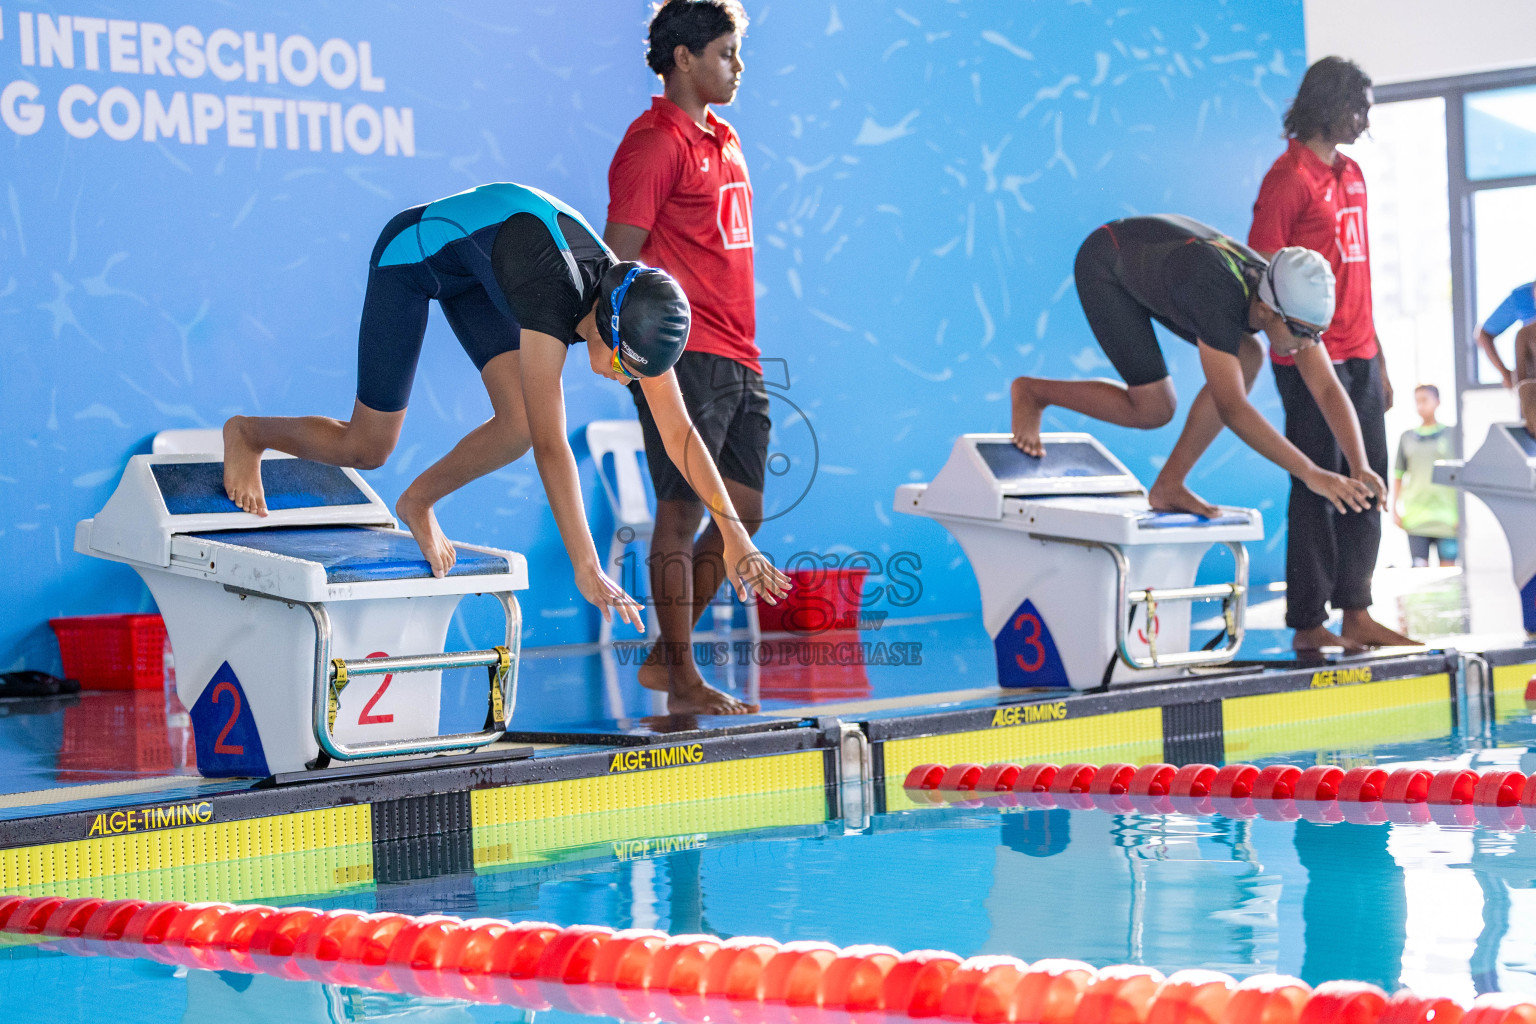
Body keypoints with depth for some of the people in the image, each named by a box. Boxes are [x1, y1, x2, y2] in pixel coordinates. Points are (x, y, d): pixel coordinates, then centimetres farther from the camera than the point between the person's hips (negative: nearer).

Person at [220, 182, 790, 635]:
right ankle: (248, 433, 28)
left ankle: (419, 503, 12)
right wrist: (587, 571, -48)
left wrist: (735, 533, -23)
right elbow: (552, 446, -45)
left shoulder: (636, 317, -22)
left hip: (475, 271, 6)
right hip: (412, 251, -6)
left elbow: (679, 434, -16)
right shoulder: (552, 298, -42)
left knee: (519, 426, -14)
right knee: (366, 449, 0)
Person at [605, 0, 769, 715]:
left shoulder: (722, 140, 19)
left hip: (738, 361, 9)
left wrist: (746, 349, 19)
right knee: (681, 510, -5)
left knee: (742, 511, 10)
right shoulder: (655, 143, -9)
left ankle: (664, 656, 20)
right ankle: (682, 682, 1)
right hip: (685, 358, -9)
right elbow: (618, 262, -13)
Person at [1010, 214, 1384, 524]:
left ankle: (1169, 485, -3)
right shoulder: (1219, 300, -42)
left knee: (1247, 357, -12)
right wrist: (1311, 474, -47)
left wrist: (1360, 469, -36)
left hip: (1156, 262, 8)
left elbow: (1329, 390, -21)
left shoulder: (1294, 302, -22)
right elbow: (1231, 408, -46)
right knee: (1152, 410, -15)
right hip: (1106, 263, -7)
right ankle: (1033, 392, 7)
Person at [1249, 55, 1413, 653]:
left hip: (1358, 359, 8)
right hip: (1312, 361, -8)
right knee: (1317, 488, -3)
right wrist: (1299, 347, -19)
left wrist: (1378, 359, 18)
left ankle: (1356, 613, 18)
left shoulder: (1351, 174, 16)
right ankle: (1309, 625, 3)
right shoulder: (1290, 177, -10)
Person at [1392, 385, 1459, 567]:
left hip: (1445, 516, -2)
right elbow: (1398, 476, 15)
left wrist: (1462, 512, -1)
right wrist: (1394, 509, 8)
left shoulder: (1452, 435, 5)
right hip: (1415, 516, 2)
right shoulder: (1407, 437, 11)